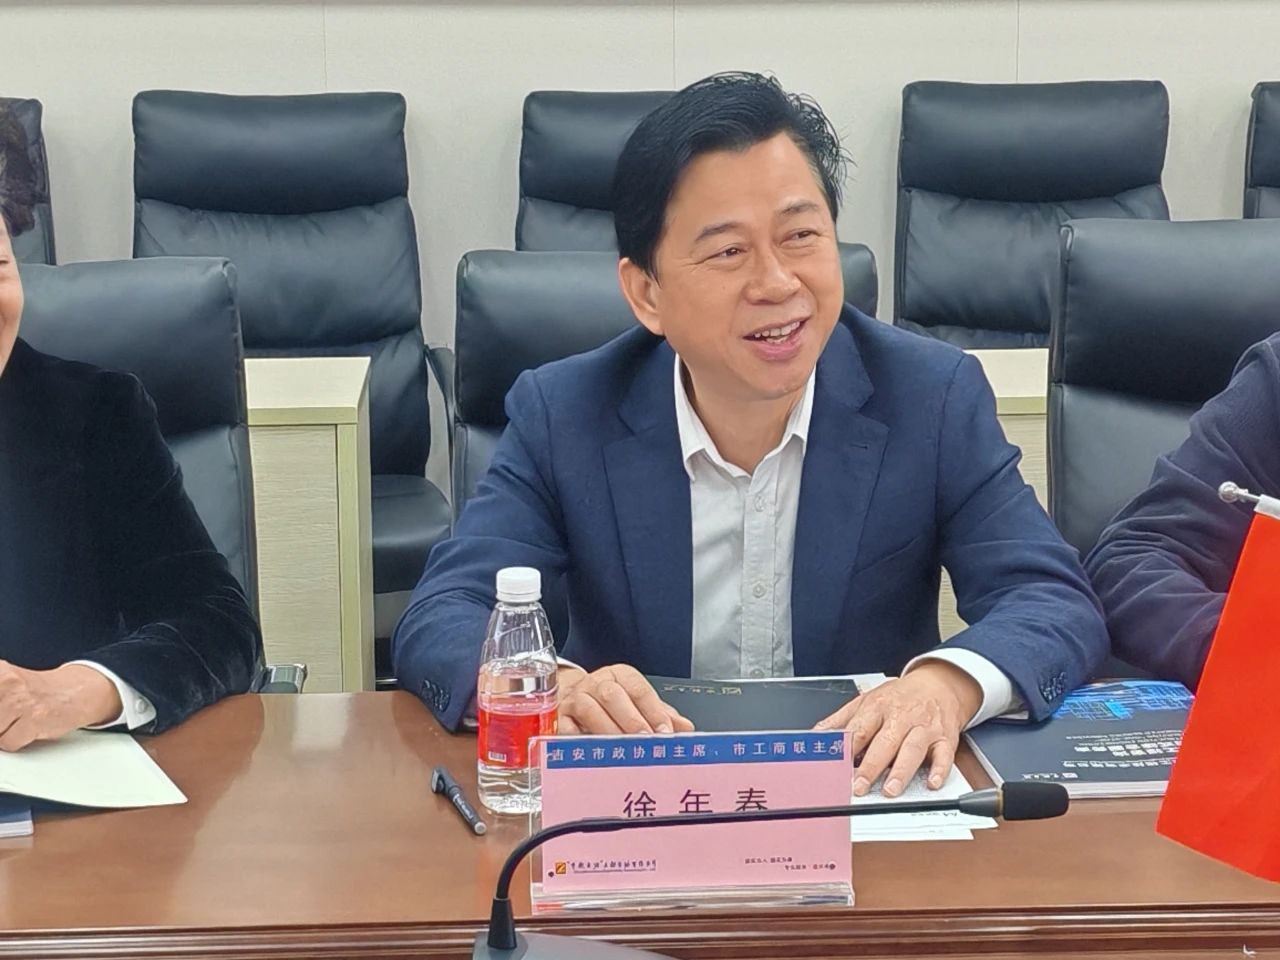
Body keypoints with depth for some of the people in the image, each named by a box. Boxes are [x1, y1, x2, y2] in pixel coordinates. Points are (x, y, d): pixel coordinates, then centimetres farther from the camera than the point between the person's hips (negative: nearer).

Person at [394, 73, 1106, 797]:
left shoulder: (935, 397, -6)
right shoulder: (564, 417, -6)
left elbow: (1058, 604, -9)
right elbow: (440, 621, -10)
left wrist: (947, 684, -32)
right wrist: (549, 688, -34)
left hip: (873, 786, 0)